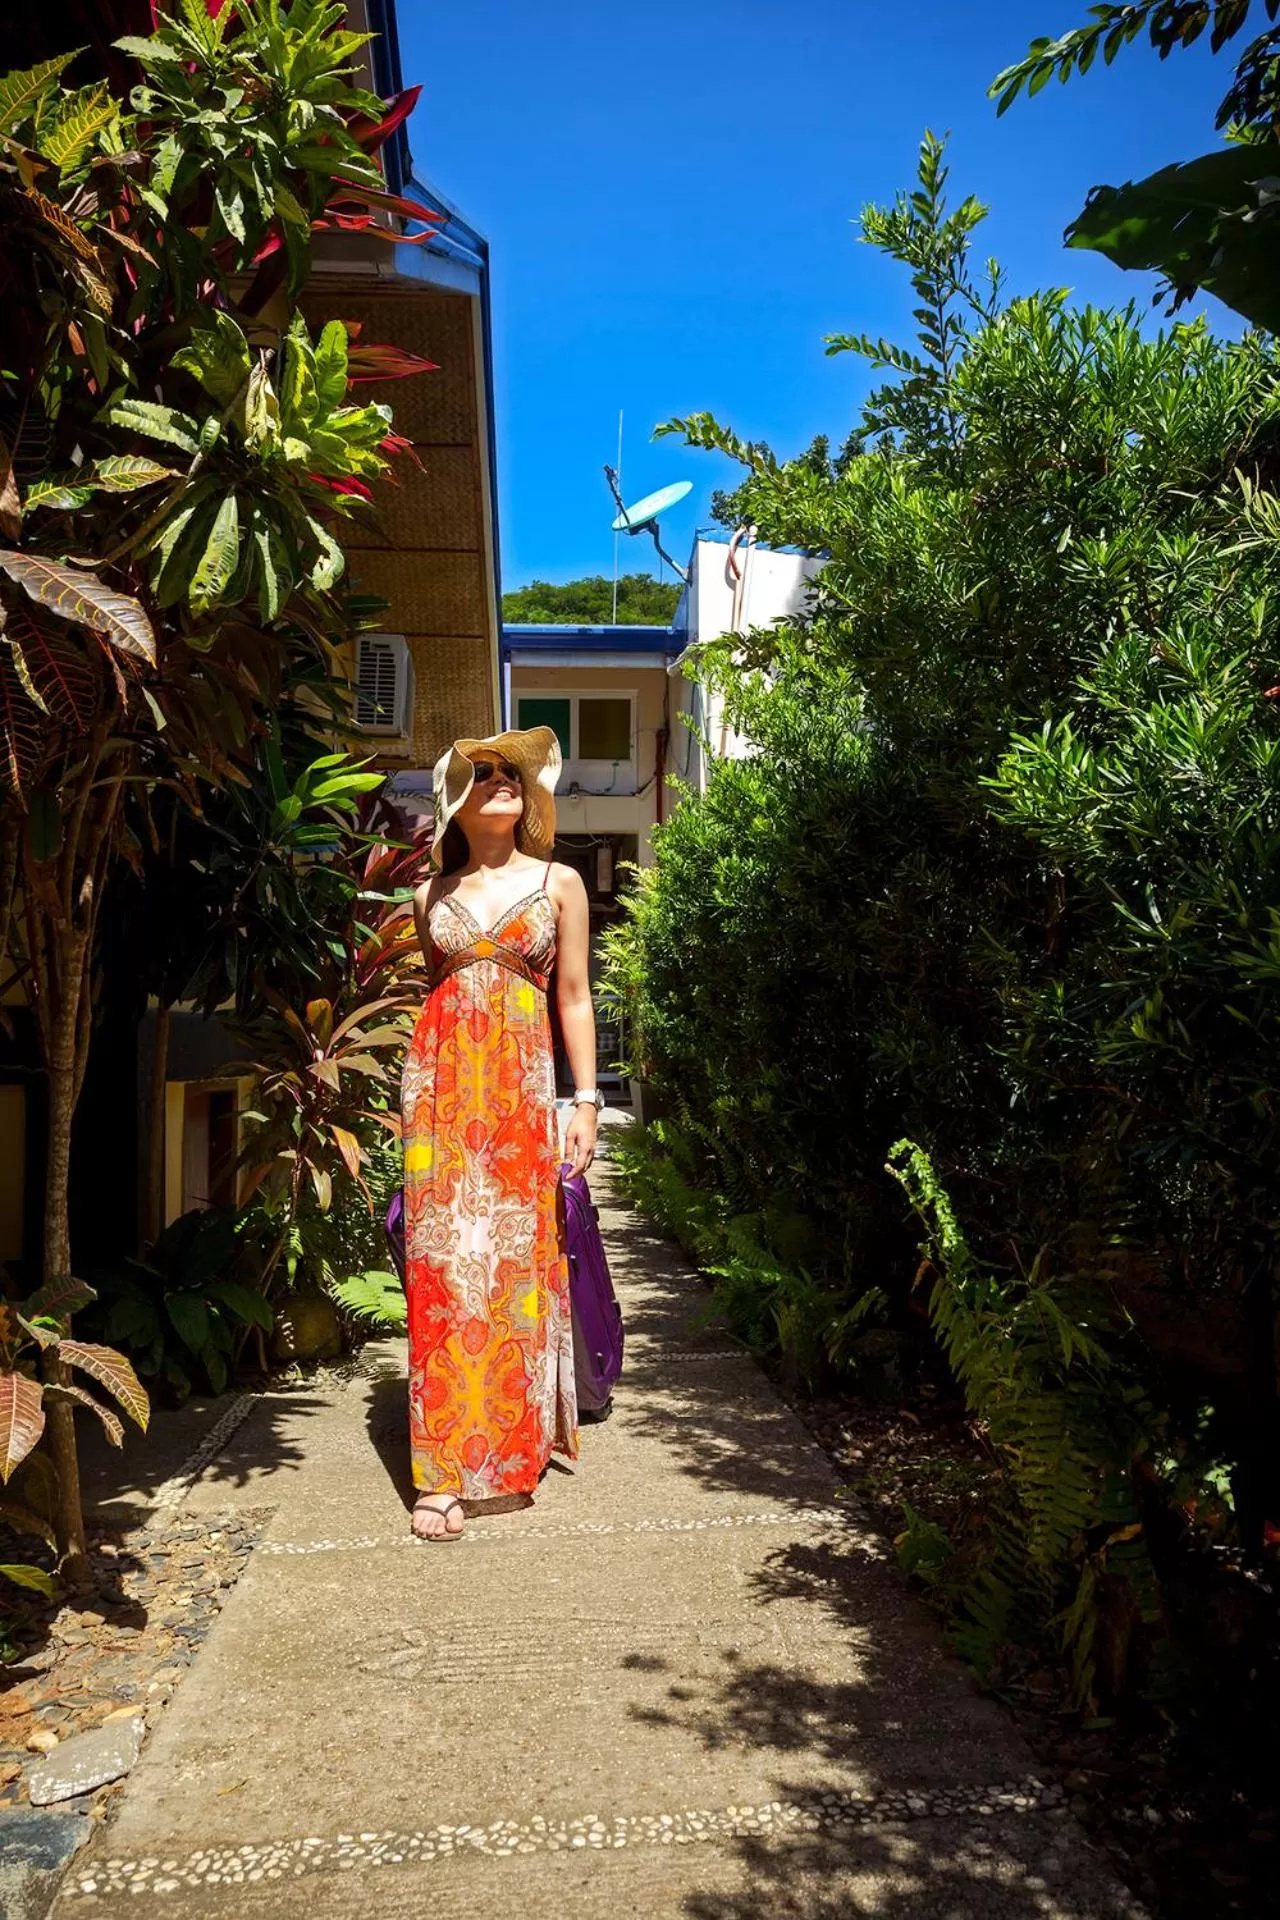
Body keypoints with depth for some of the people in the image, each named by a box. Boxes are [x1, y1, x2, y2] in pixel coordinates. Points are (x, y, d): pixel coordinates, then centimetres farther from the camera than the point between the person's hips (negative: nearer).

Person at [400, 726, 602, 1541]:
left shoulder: (560, 883, 8)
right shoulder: (433, 894, 13)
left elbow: (575, 998, 6)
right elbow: (429, 989, 16)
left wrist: (587, 1100, 0)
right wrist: (422, 1085, 10)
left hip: (522, 1081, -1)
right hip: (441, 1077, 1)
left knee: (518, 1253, 1)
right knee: (444, 1257, -3)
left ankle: (514, 1436, 18)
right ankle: (446, 1469, 1)